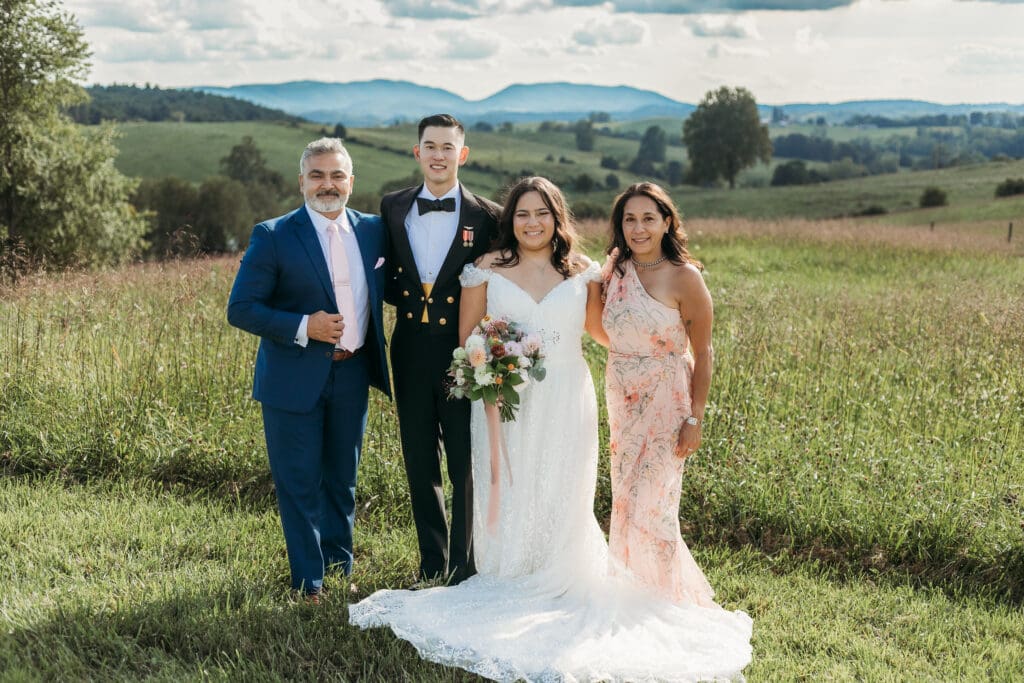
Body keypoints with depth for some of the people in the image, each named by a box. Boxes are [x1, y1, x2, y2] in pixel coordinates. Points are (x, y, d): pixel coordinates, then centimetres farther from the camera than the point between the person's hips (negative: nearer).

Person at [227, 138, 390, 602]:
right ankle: (309, 584, 18)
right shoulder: (273, 236, -9)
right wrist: (302, 327, -21)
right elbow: (240, 309, -11)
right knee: (300, 486, 4)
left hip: (352, 376, 4)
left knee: (342, 481, 17)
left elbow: (382, 290, 15)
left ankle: (341, 570, 34)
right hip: (294, 379, -4)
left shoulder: (372, 230, 4)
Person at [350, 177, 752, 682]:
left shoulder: (581, 272, 6)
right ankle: (506, 593, 17)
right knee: (507, 497, 3)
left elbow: (601, 329, 19)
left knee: (562, 501, 3)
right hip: (505, 403, 0)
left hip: (565, 405, 1)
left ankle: (560, 591, 18)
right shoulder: (487, 269, 2)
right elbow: (467, 337, 5)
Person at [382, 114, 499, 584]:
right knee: (419, 464, 12)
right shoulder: (393, 207, 7)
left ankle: (464, 569, 19)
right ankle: (432, 564, 26)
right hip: (411, 353, 3)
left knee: (468, 466, 5)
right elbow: (387, 277, 15)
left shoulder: (487, 217, -4)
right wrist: (409, 296, -5)